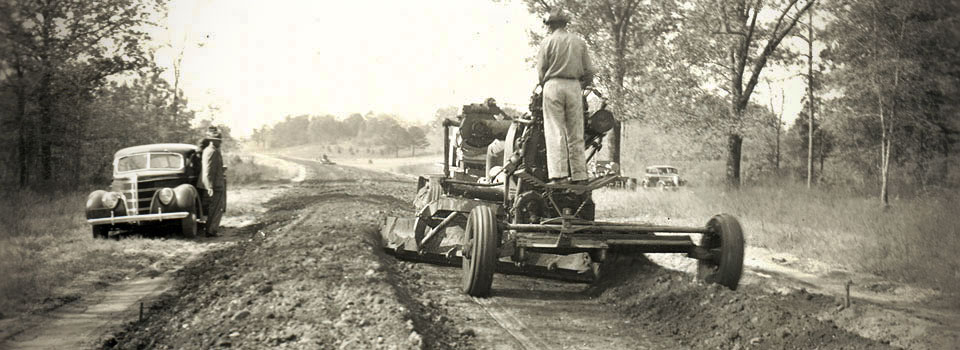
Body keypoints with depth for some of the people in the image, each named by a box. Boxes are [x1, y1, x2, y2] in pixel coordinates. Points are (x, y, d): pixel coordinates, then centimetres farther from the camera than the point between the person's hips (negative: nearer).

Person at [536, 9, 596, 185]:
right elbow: (589, 70, 9)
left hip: (553, 85, -3)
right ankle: (578, 175, 4)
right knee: (575, 133, 6)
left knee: (555, 132, -5)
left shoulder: (547, 41, 3)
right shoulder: (579, 42, 12)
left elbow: (541, 70, 0)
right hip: (574, 86, 3)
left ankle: (558, 175, -14)